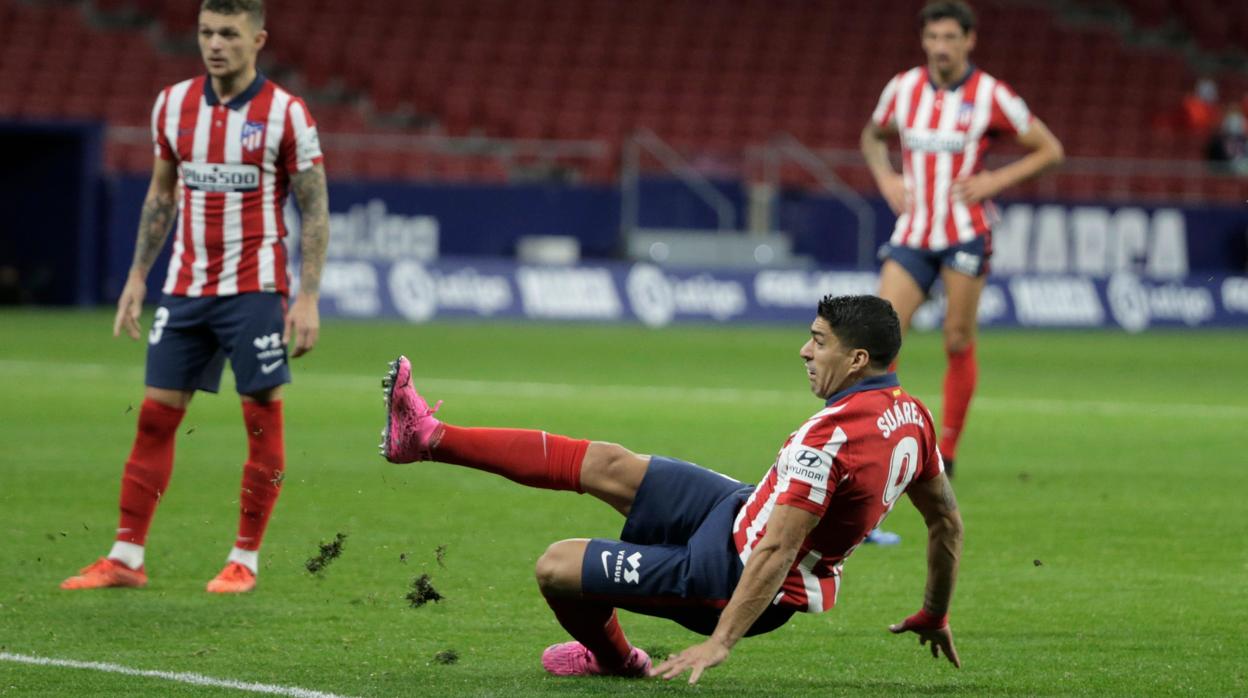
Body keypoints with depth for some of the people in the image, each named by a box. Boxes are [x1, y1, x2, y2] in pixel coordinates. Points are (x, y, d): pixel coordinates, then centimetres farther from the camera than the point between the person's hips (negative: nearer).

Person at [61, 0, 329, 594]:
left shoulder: (286, 114, -7)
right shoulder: (173, 105, 6)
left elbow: (315, 210, -4)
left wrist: (308, 299, -11)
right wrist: (137, 277, 12)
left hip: (255, 288, -4)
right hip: (185, 288, 4)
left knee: (262, 417, -3)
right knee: (155, 414, 1)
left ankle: (244, 560, 6)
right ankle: (126, 558, 5)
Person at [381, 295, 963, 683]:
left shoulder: (833, 436, -33)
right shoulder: (911, 416, -5)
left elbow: (776, 551, -34)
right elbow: (947, 521, 5)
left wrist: (720, 642, -32)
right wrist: (935, 615, 19)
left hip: (731, 575, -9)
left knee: (556, 567, 0)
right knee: (605, 465, 10)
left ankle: (613, 658, 34)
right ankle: (429, 437, 18)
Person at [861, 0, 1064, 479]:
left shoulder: (991, 97, -5)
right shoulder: (903, 89, 5)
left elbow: (1049, 150, 2)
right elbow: (873, 137, 25)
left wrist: (996, 180, -10)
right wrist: (885, 179, 6)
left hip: (966, 234, -3)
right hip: (912, 233, 3)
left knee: (959, 342, -3)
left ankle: (947, 452, 7)